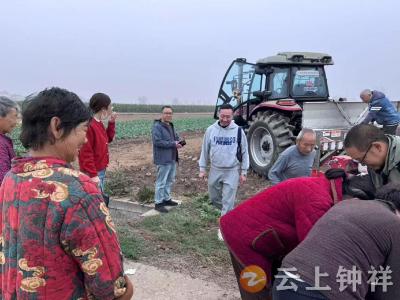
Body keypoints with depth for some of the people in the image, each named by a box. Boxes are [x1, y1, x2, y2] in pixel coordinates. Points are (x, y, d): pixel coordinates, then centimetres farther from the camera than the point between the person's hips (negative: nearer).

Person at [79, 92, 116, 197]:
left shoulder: (99, 124, 7)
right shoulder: (89, 126, -20)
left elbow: (108, 139, 22)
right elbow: (86, 153, -22)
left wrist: (111, 123, 9)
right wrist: (93, 175, -23)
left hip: (101, 170, 10)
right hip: (93, 173, -10)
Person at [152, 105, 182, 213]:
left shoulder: (171, 126, 15)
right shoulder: (157, 127, -15)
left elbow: (176, 137, 21)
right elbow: (157, 142, -24)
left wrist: (180, 142, -3)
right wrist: (173, 144, -23)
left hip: (172, 158, 9)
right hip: (163, 159, -9)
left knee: (170, 180, 18)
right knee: (161, 182, -3)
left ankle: (166, 199, 30)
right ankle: (158, 203, 5)